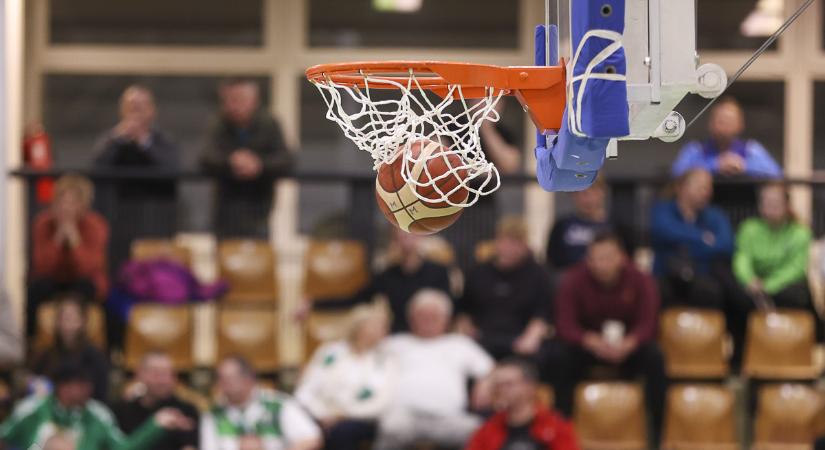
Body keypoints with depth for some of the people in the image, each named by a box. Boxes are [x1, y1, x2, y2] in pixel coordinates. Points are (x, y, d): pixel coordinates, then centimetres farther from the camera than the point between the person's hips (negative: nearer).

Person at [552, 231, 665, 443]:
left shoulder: (640, 281, -13)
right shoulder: (573, 281, -15)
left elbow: (647, 323, -17)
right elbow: (565, 325, -20)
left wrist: (628, 344, -40)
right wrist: (592, 342, -40)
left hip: (628, 345, 0)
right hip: (586, 344, 0)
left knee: (654, 357, -31)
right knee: (562, 356, -33)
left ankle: (659, 431, -24)